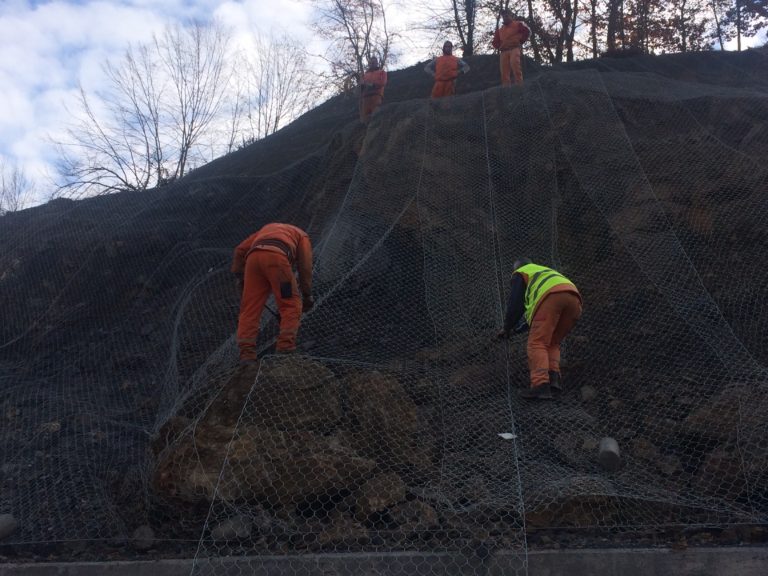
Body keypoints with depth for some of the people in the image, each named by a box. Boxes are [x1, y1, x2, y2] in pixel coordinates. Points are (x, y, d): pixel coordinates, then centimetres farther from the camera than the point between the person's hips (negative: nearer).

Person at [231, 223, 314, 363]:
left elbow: (240, 250, 29)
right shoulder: (302, 236, 34)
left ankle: (246, 352, 0)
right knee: (291, 304, 7)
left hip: (253, 257, 4)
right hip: (277, 257, -3)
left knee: (250, 307, 7)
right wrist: (307, 296, 24)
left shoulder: (267, 228, 43)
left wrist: (238, 276, 28)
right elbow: (305, 266, 20)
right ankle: (285, 346, -5)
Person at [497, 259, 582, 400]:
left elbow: (515, 303, 16)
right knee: (552, 343, 18)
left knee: (538, 343, -8)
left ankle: (541, 385, -24)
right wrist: (517, 329, 49)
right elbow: (534, 311, 46)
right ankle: (553, 376, -4)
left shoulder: (520, 273, 27)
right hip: (573, 297, 7)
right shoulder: (545, 273, 46)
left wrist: (507, 328, 29)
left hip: (551, 296, -6)